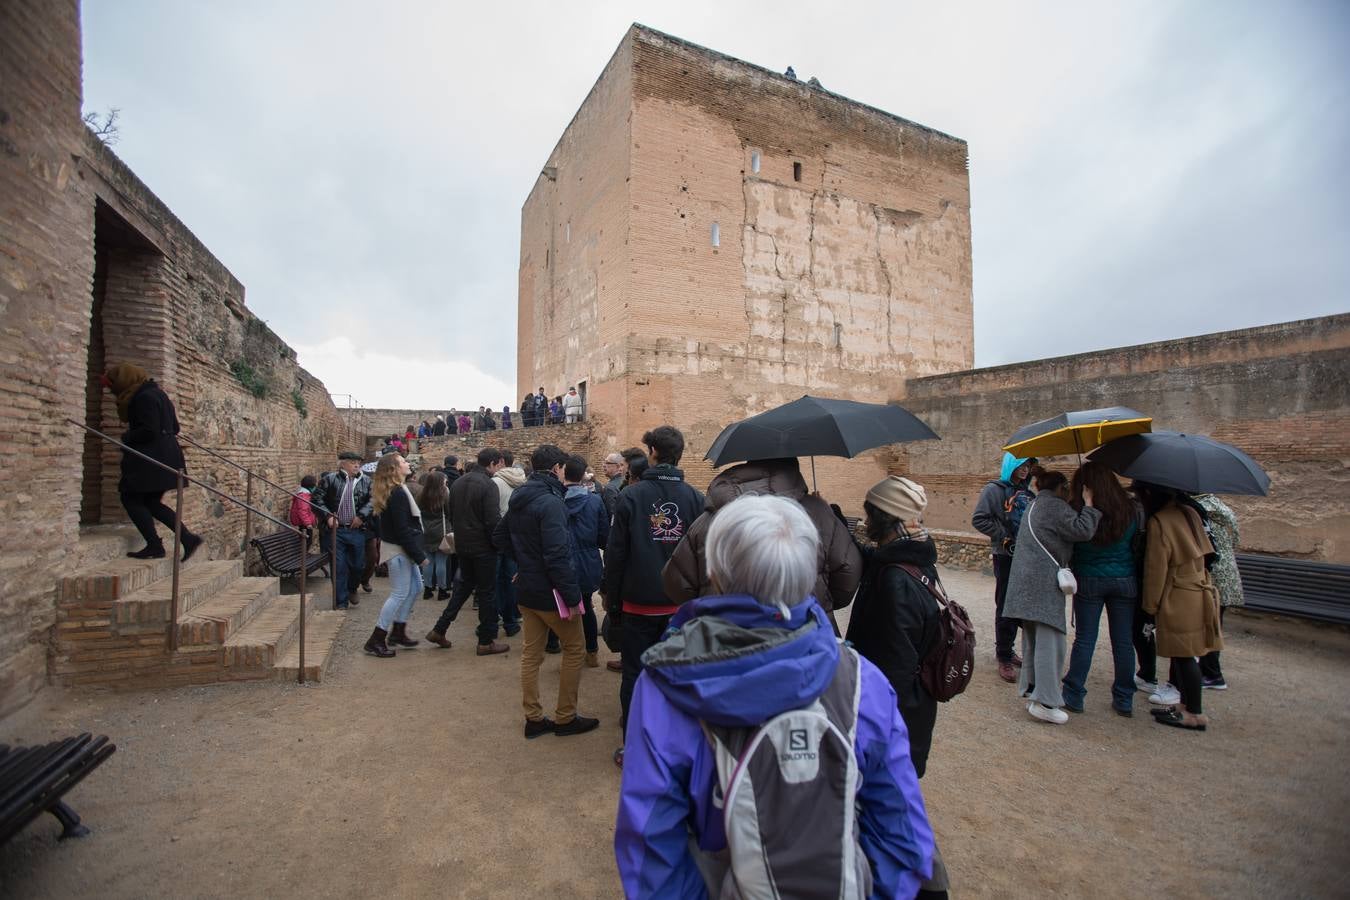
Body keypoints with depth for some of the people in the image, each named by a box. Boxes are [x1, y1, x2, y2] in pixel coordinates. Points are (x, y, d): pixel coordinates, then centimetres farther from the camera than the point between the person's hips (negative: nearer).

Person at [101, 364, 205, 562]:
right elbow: (174, 428, 21)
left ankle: (154, 546, 1)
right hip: (166, 455, 10)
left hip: (150, 459, -10)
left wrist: (127, 437, -3)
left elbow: (149, 431, -21)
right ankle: (189, 538, 5)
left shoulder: (144, 398, -14)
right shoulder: (156, 393, 18)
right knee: (152, 503, 13)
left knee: (131, 499, 1)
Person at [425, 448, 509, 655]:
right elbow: (493, 521, -22)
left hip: (462, 544, 8)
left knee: (464, 585, 22)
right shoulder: (488, 485, -18)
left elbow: (452, 515, 15)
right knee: (487, 591, 4)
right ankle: (486, 641, 12)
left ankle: (439, 629, 22)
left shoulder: (458, 483, 7)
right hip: (483, 547, -7)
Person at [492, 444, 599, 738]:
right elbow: (557, 556, -26)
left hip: (526, 589, 8)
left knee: (531, 653, 15)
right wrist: (572, 597, -22)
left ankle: (534, 719, 26)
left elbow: (499, 537, 18)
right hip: (549, 591, -8)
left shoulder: (519, 498, 7)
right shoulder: (550, 501, -22)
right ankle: (565, 718, 17)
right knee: (575, 648, 9)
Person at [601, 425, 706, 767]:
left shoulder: (631, 496, -11)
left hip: (639, 601, -2)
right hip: (680, 603, 3)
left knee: (635, 672, 10)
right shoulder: (695, 498, -4)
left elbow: (616, 551, -8)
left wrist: (610, 594, 3)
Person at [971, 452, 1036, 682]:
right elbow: (979, 520, -13)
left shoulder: (1027, 491, 11)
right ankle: (1004, 657, 9)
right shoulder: (995, 489, -7)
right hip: (1006, 556, -6)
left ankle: (1007, 649, 28)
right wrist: (1004, 537, -15)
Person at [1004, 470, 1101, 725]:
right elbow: (1082, 530, -17)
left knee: (1033, 637, 17)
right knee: (1051, 639, -7)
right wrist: (1088, 503, -5)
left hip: (1027, 581, 10)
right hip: (1045, 581, -10)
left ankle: (1029, 686, 26)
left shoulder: (1035, 505, 21)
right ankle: (1044, 701, -6)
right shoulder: (1054, 506, -8)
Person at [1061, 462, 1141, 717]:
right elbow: (1139, 546, 2)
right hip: (1125, 581, 2)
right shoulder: (1131, 511, -5)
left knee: (1084, 639, 7)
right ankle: (1124, 700, 23)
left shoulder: (1076, 512, -14)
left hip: (1088, 581, -2)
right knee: (1124, 641, 12)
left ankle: (1073, 696, 14)